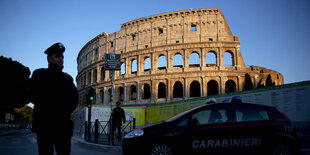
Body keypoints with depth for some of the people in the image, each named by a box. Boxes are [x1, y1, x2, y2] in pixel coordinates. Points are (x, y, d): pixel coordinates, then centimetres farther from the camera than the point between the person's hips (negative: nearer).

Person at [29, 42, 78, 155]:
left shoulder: (67, 78, 20)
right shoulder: (39, 74, 10)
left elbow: (74, 99, 11)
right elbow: (34, 97, -1)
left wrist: (66, 111, -7)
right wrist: (52, 111, -8)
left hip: (63, 124, 3)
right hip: (44, 123, -3)